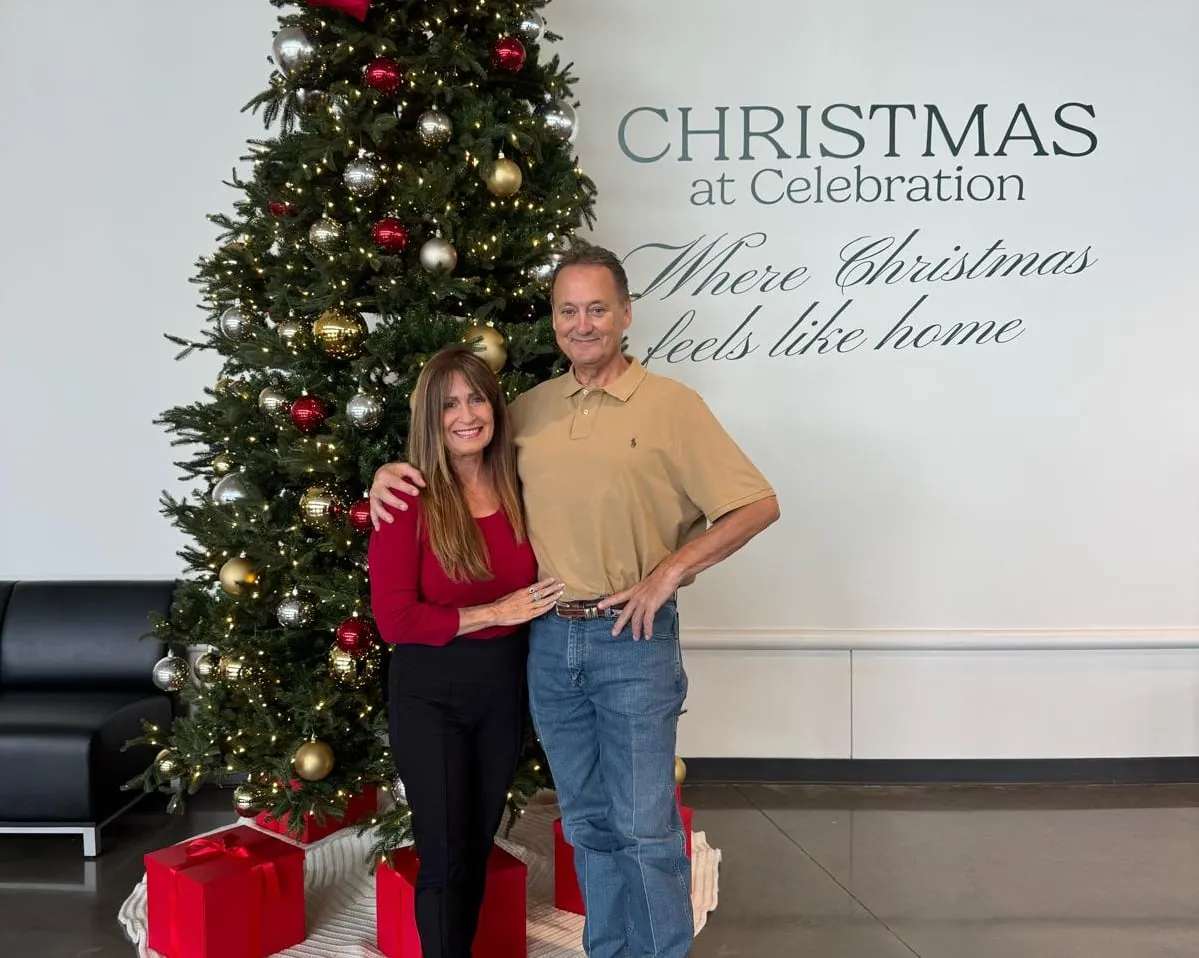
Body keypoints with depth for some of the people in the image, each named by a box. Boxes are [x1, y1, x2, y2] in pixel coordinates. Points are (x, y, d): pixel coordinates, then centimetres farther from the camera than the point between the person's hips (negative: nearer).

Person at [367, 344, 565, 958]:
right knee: (444, 855, 4)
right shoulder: (408, 501, -16)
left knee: (479, 846, 18)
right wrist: (494, 614, -18)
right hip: (428, 693, -4)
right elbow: (394, 619, -19)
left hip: (504, 686, 4)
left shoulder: (516, 492, -2)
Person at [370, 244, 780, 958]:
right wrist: (396, 471, 1)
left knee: (645, 826, 2)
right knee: (588, 823, 16)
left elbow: (759, 505, -7)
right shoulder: (527, 411, 7)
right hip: (549, 639, 5)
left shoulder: (671, 404, -6)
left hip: (634, 638, -4)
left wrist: (670, 570, -14)